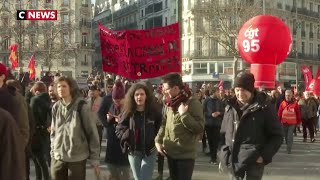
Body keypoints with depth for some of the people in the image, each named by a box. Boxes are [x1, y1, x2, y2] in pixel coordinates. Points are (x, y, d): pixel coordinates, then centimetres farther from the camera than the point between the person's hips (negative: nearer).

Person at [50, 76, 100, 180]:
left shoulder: (82, 107, -9)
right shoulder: (56, 107, 6)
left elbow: (92, 133, -7)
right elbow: (53, 132, 15)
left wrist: (94, 159, -7)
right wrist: (53, 152, 9)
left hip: (77, 158, -4)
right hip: (58, 157, 4)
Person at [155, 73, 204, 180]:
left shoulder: (193, 102, -14)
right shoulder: (170, 104, 7)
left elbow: (199, 128, -18)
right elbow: (164, 124, 16)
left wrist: (184, 114, -24)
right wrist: (158, 141, 4)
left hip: (185, 154, -6)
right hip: (170, 153, 6)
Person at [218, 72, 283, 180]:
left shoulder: (263, 109, -6)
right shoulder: (230, 108, 8)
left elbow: (277, 135, -2)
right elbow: (223, 133, 17)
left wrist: (264, 155, -11)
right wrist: (222, 154, 7)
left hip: (254, 161, -5)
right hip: (233, 161, 5)